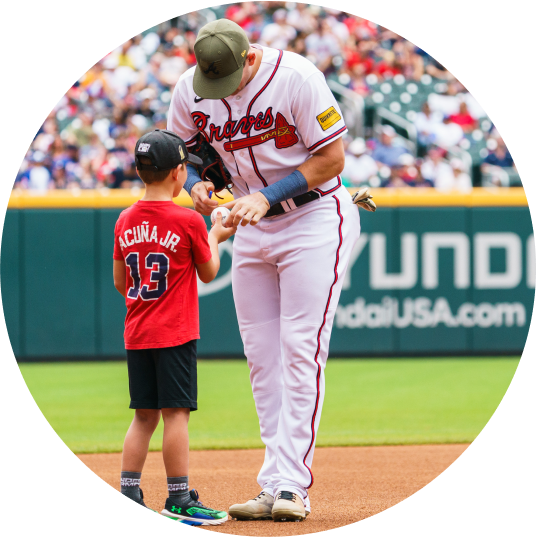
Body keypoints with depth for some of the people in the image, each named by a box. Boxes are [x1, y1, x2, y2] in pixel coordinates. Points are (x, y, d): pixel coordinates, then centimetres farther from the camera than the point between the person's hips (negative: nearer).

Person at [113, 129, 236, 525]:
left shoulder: (126, 221, 5)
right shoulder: (189, 221, -11)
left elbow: (120, 281, 12)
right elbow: (209, 273, 1)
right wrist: (215, 237, 17)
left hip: (136, 336, 6)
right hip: (176, 335, -6)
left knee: (145, 415, 12)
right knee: (175, 413, -4)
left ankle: (128, 494, 9)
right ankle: (179, 500, -3)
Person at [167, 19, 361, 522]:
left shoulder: (295, 77, -21)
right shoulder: (189, 89, -6)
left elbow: (332, 158, -17)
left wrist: (267, 197, -24)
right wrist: (195, 183, -12)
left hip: (314, 220, -6)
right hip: (252, 230, 6)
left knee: (300, 349, -13)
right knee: (262, 358, 3)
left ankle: (290, 485, -16)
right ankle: (276, 488, 6)